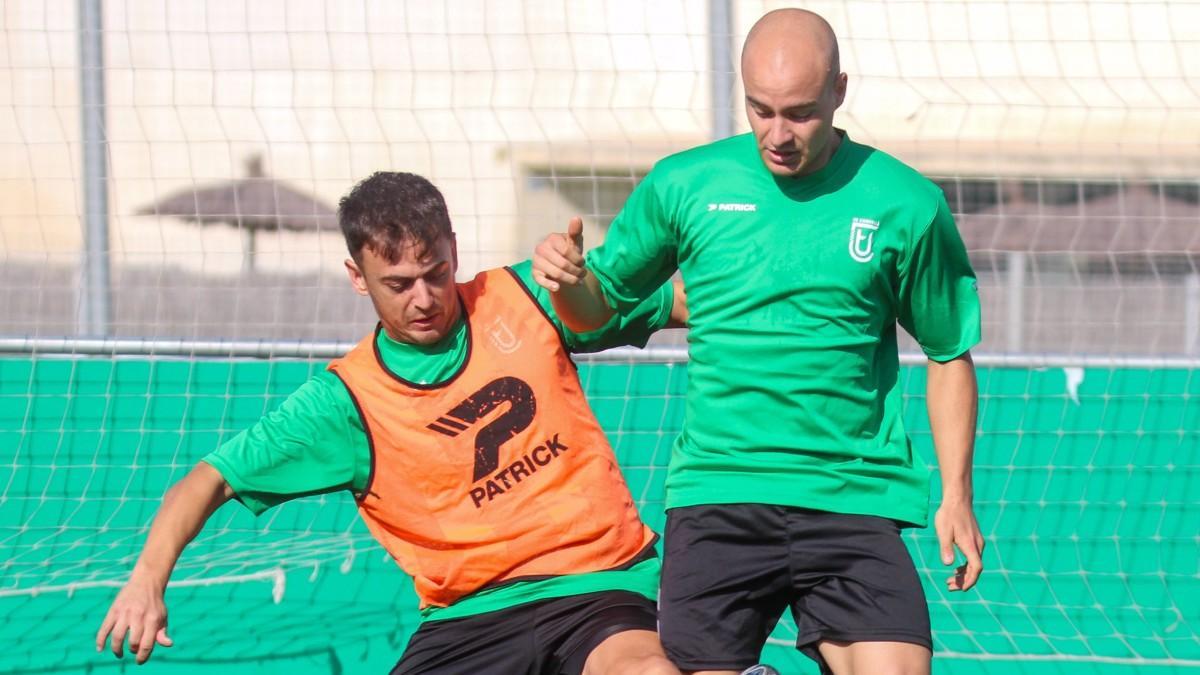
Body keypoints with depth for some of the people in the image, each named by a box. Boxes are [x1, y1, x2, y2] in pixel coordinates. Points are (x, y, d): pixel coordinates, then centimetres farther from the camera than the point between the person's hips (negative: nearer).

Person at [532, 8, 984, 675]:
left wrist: (955, 493, 6)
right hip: (713, 499, 1)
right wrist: (568, 277, -9)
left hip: (852, 502, -1)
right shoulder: (682, 184, 4)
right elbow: (598, 307, 14)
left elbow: (949, 352, 11)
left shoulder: (905, 205, 1)